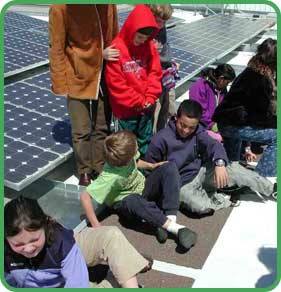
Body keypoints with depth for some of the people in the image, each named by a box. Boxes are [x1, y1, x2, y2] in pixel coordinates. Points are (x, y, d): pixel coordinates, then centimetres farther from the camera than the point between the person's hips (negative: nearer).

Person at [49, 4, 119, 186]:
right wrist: (60, 84, -11)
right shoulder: (61, 7, -20)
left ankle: (99, 169, 33)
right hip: (78, 78, -4)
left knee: (103, 128, 14)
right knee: (81, 131, 6)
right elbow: (57, 49, -12)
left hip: (104, 76, 4)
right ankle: (84, 172, 29)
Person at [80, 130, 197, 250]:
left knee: (169, 167, -16)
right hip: (126, 203, -6)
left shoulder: (123, 156, -17)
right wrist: (96, 225, -33)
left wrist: (151, 166, -2)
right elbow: (85, 196, -34)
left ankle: (169, 218, -30)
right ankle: (175, 227, -39)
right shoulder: (110, 177, -33)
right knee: (133, 200, -43)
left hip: (144, 188, 6)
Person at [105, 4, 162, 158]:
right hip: (126, 109, -4)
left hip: (147, 106, 5)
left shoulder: (149, 46, -1)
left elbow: (155, 72, 4)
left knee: (145, 140, 19)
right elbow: (116, 84, -17)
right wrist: (139, 101, -13)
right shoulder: (116, 49, -16)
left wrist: (150, 98, -9)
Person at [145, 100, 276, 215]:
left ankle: (272, 189, 1)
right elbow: (149, 168, -9)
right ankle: (223, 199, -4)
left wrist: (220, 163, -37)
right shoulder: (160, 139, -18)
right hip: (182, 185, -5)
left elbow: (213, 144, -17)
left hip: (201, 173, 5)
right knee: (201, 207, -34)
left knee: (233, 168, -13)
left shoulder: (197, 130, -3)